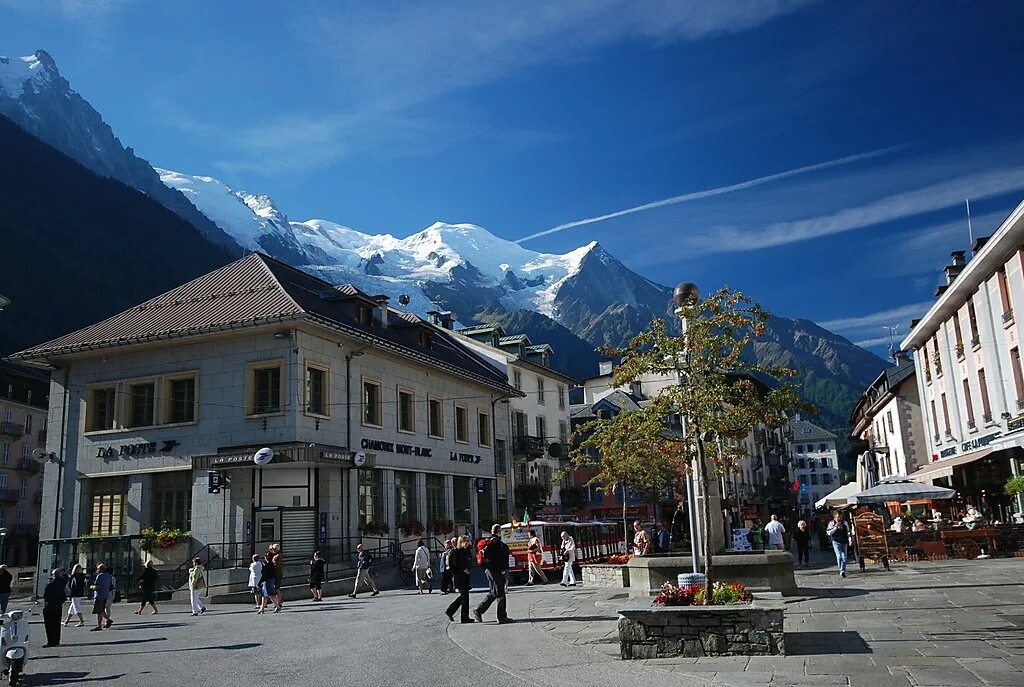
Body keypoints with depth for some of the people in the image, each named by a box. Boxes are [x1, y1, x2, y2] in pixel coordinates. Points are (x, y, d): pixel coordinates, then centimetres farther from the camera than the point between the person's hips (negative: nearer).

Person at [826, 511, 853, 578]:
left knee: (844, 557, 3)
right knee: (839, 556, -16)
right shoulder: (831, 523, 0)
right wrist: (835, 527, -16)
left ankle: (843, 571, 14)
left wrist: (850, 540, 1)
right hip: (836, 542, -3)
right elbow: (828, 532, -6)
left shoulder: (845, 523, 9)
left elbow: (848, 532, 13)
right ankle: (841, 571, -16)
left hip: (844, 542, 3)